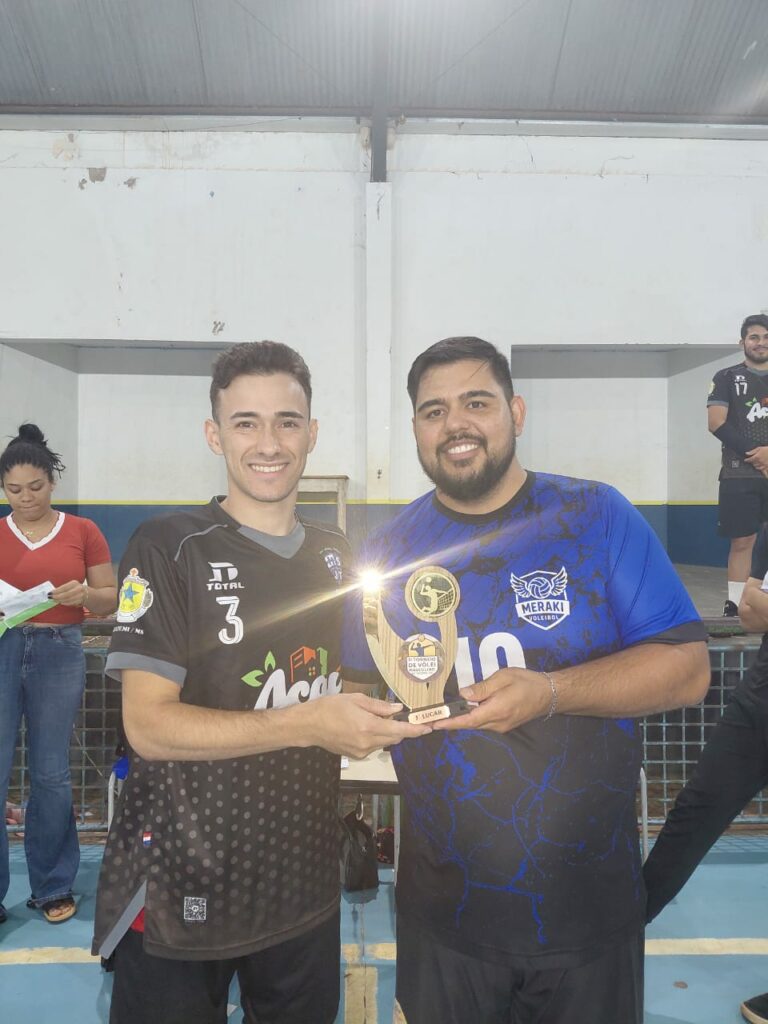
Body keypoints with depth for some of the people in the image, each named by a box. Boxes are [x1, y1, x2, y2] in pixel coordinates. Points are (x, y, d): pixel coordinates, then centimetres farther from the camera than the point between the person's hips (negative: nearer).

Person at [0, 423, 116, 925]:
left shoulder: (83, 531, 2)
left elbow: (112, 599, 3)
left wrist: (83, 593, -17)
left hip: (60, 653, 0)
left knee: (51, 775, 8)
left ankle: (54, 886, 24)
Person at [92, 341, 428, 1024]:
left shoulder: (334, 552, 5)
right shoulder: (168, 548, -13)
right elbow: (148, 724, -19)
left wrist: (386, 708, -2)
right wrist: (308, 723, -27)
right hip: (183, 889, -5)